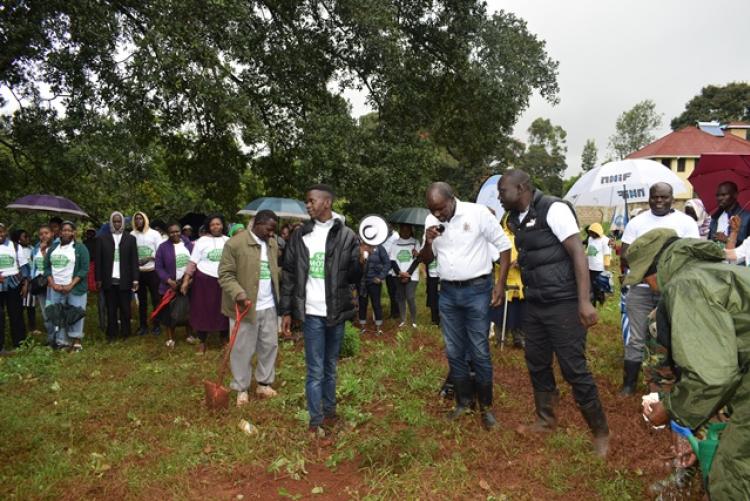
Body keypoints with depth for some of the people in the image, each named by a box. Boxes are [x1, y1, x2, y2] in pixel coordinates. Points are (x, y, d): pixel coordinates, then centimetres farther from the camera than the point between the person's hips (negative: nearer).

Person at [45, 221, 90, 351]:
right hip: (56, 289, 4)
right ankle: (61, 341, 13)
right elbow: (46, 267, 11)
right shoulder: (53, 247, 13)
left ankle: (76, 341, 4)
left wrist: (71, 285, -15)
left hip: (75, 288, -4)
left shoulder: (80, 247, -1)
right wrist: (53, 284, -4)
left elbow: (84, 269, -7)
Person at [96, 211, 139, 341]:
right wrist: (98, 279, 1)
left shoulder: (130, 238, 4)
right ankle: (111, 333, 16)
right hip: (108, 280, 1)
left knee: (125, 309, 5)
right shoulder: (102, 238, 5)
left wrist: (135, 279, -3)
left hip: (124, 280, 0)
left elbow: (134, 260, 2)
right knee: (111, 309, 7)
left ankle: (125, 333, 16)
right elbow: (98, 260, 5)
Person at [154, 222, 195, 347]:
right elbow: (158, 267, -6)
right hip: (170, 286, -2)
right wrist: (169, 281, -16)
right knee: (170, 313, 4)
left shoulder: (189, 244, 3)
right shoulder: (163, 247, -5)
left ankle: (190, 335, 27)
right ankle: (170, 338, 18)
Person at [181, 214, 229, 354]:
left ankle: (224, 340, 26)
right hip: (204, 280, -2)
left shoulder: (229, 241, 4)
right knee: (203, 311, 5)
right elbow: (193, 262, -2)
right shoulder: (202, 241, -2)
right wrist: (186, 280, -8)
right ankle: (202, 342, 19)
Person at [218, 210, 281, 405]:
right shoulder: (235, 243, -12)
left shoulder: (273, 244, 8)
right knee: (243, 349, 6)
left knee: (270, 345, 13)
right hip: (245, 306, -6)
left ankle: (264, 383, 30)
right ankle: (241, 389, 21)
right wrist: (238, 294, -27)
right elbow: (225, 274, -12)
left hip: (269, 306, 6)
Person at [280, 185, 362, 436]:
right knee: (315, 370, 2)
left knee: (331, 366, 15)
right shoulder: (300, 235, 2)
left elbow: (353, 277, 0)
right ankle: (316, 421, 13)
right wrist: (286, 311, 3)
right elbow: (289, 274, 5)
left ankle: (329, 411, 31)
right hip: (312, 312, -1)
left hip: (336, 311, 1)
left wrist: (360, 263, -22)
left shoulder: (346, 236, -1)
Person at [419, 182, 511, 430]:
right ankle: (464, 401, 28)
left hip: (477, 290, -5)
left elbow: (504, 246, -5)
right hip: (447, 292, 5)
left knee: (479, 352, 1)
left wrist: (500, 284, -10)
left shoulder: (478, 213, -13)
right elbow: (425, 259, 11)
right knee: (454, 352, 12)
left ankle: (486, 406, 18)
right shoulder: (431, 221, 1)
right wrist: (428, 243, -12)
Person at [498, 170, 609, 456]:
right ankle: (546, 420, 34)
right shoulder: (515, 219, 9)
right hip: (533, 304, 8)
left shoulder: (553, 210, -14)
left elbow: (578, 253, -18)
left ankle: (600, 431, 17)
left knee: (574, 368, -2)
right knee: (537, 364, 15)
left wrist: (584, 301, -23)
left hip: (563, 303, -8)